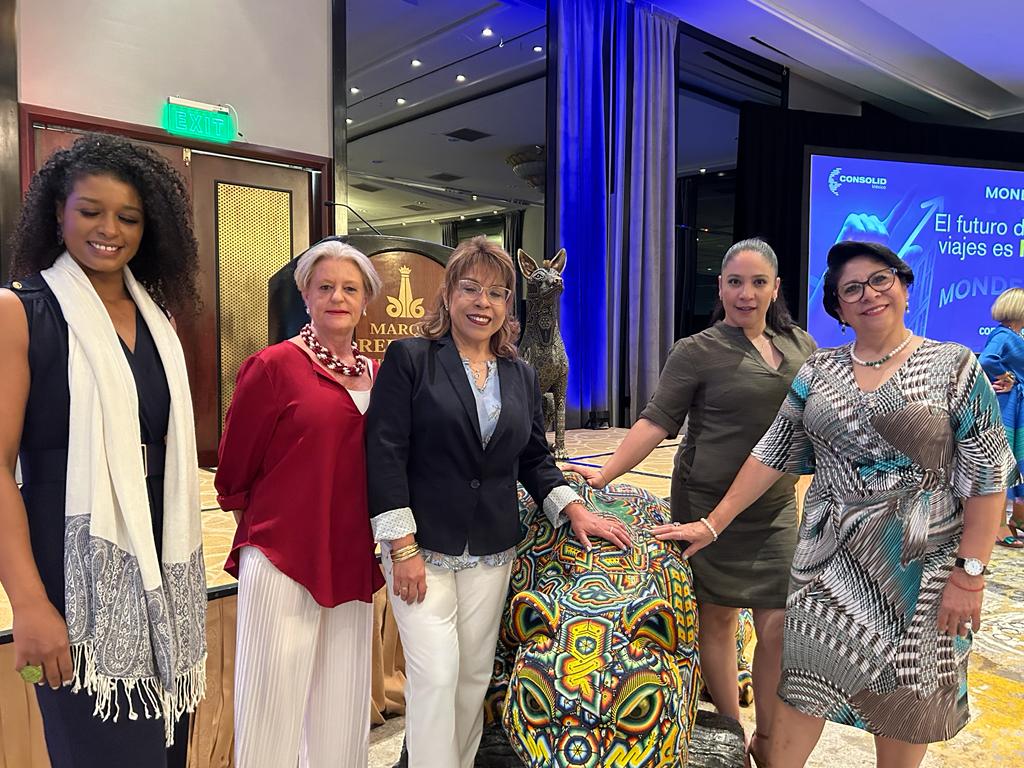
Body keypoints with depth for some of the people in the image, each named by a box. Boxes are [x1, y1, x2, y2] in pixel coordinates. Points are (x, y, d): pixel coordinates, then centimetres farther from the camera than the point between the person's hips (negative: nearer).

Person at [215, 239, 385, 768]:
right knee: (275, 697, 5)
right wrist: (262, 524, 9)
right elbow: (234, 466, -3)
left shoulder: (376, 374, 7)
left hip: (352, 557, 5)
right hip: (284, 554, -5)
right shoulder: (274, 366, -10)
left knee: (343, 695, 16)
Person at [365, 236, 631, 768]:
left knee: (476, 674, 11)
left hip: (491, 551, 4)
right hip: (422, 546, -4)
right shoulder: (409, 359, -5)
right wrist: (403, 547, -15)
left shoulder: (522, 376, 9)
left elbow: (534, 459, 15)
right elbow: (386, 453, -11)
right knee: (436, 675, -5)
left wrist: (575, 511, 2)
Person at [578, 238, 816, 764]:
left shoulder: (800, 346, 7)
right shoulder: (696, 352, -7)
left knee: (779, 629, 4)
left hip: (776, 508, 4)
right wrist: (606, 474, -18)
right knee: (717, 619, 8)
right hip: (709, 505, -3)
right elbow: (657, 421, -11)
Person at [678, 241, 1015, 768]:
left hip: (921, 566, -2)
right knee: (804, 676, 7)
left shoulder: (954, 367, -4)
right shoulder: (818, 370, 4)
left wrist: (969, 573, -12)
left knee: (906, 692, 12)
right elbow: (772, 453, 3)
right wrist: (713, 524, -1)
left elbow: (986, 476, -7)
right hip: (829, 556, 2)